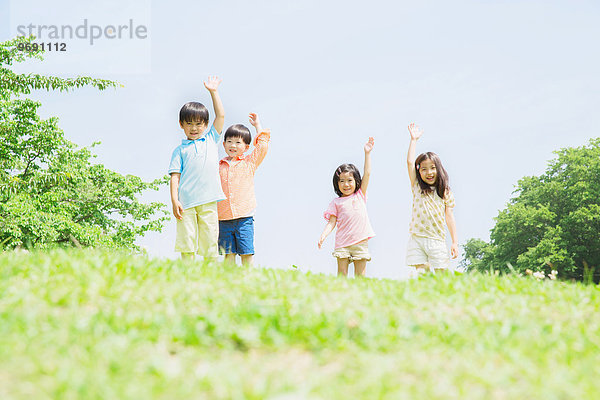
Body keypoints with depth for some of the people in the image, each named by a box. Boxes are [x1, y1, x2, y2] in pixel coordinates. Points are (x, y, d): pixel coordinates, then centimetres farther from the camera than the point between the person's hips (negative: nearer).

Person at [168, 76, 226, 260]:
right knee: (187, 242, -4)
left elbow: (220, 116, 16)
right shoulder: (179, 150, 12)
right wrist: (174, 200, -6)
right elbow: (175, 176, 5)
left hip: (208, 201, 1)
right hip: (186, 202, -1)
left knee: (210, 241, 0)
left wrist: (213, 92, 17)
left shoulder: (211, 139, 18)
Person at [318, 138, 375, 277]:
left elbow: (367, 174, 9)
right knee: (341, 274, -5)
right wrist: (323, 236, -13)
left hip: (360, 243, 1)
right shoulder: (336, 203, 8)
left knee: (360, 276, 2)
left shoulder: (360, 195, 12)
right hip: (342, 243, -1)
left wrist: (367, 153, 6)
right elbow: (331, 222, 3)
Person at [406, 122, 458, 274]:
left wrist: (455, 242, 0)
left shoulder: (445, 193, 9)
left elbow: (449, 216, 6)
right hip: (417, 239, 0)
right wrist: (414, 139, 7)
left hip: (437, 240, 0)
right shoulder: (417, 188, 9)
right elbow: (410, 162, 3)